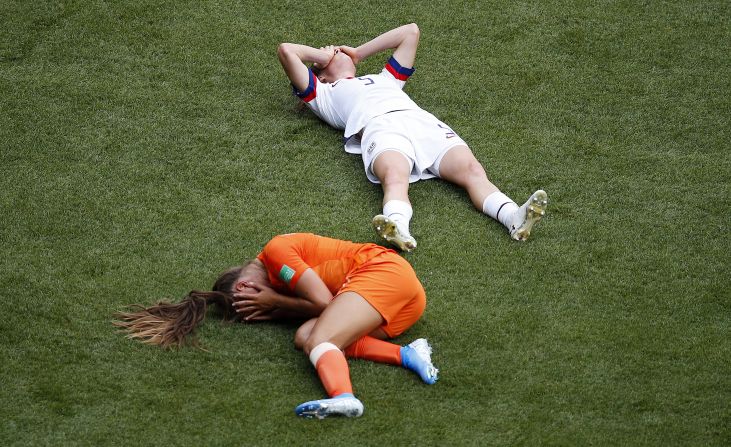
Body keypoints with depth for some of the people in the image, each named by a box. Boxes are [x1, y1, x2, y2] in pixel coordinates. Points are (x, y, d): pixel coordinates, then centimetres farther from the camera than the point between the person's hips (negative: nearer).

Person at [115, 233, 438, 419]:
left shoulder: (275, 250, -2)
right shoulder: (280, 278, 24)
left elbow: (323, 302, -9)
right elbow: (324, 307, 10)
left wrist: (275, 302, 3)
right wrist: (273, 310, 2)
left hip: (384, 271, -9)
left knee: (317, 340, -23)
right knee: (305, 337, -7)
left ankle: (342, 398, -57)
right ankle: (407, 356, -24)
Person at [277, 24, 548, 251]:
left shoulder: (384, 78, 48)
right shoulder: (324, 93, 35)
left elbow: (410, 32, 54)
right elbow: (286, 51, 27)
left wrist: (357, 53, 53)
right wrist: (324, 56, 44)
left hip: (424, 122, 4)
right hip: (379, 127, -4)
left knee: (472, 170, -27)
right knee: (395, 177, -40)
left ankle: (514, 219, -52)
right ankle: (399, 231, -69)